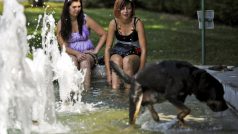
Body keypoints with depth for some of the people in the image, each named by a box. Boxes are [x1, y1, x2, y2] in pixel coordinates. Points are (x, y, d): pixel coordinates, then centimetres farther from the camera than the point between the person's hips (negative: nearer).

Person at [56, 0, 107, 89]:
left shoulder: (85, 19, -2)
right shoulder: (61, 23, -2)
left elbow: (103, 35, 4)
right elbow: (64, 46, -6)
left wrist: (96, 50, -6)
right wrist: (77, 53, -22)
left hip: (87, 53, 0)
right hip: (71, 54, 0)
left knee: (85, 61, -34)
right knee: (73, 61, -34)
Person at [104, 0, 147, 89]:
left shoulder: (137, 23, -14)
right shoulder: (114, 23, -9)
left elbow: (143, 50, -16)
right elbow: (107, 48, -9)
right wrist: (108, 73, -18)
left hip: (134, 54, -1)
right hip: (117, 53, 1)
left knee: (127, 60, -35)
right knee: (117, 60, -33)